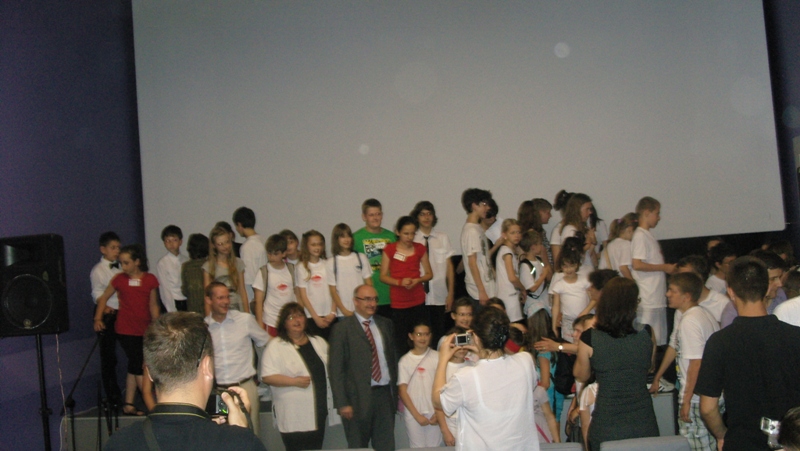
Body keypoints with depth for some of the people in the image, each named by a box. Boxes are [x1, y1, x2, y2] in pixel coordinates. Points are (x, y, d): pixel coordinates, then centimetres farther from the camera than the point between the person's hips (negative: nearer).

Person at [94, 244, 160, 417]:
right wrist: (98, 319, 2)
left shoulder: (150, 280, 2)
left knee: (134, 367, 8)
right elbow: (104, 298, 10)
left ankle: (129, 405, 17)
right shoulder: (119, 279, 0)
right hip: (126, 330, -2)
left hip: (144, 330, 2)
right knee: (137, 365, -5)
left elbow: (153, 305, 6)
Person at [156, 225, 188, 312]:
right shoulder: (162, 263, -5)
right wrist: (172, 312, -10)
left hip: (188, 303, 4)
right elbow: (165, 290, -7)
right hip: (174, 304, -4)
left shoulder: (187, 261, 7)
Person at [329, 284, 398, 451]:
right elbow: (336, 368, -7)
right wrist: (342, 403, -12)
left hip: (386, 394, 4)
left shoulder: (385, 324, 11)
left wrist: (396, 392, 8)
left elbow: (393, 359, 14)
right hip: (358, 398, -4)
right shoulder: (342, 328, -4)